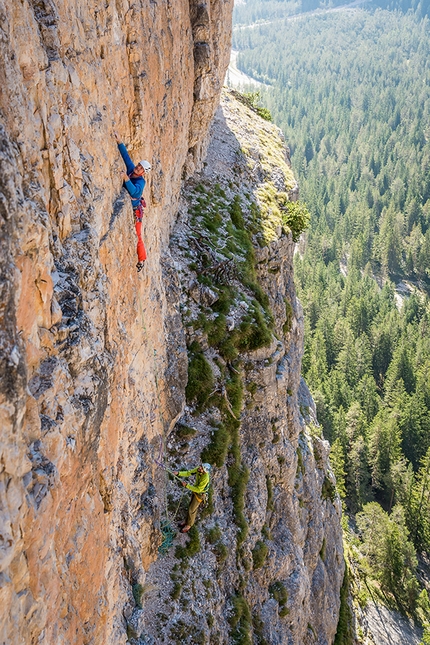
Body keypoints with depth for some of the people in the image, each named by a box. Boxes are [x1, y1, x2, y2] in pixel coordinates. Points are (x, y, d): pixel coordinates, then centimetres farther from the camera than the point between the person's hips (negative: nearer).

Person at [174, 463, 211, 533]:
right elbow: (188, 473, -13)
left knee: (191, 510, 8)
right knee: (192, 506, 23)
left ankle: (188, 525, 32)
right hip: (196, 489, 7)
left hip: (200, 494, -7)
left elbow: (198, 490, -32)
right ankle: (189, 521, 44)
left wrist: (186, 485, -32)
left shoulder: (205, 478, -41)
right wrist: (178, 473, -29)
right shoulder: (198, 469, -23)